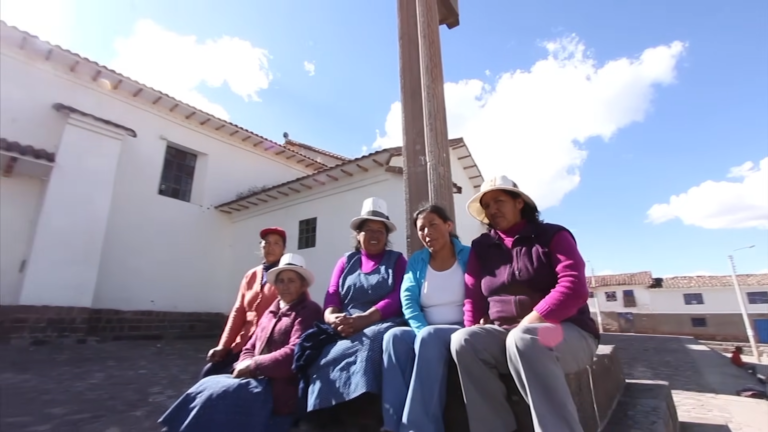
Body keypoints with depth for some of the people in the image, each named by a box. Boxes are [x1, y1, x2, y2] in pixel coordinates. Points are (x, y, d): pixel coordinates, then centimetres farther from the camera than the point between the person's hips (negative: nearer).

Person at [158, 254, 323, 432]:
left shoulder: (310, 311, -9)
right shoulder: (272, 311, 16)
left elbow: (294, 354, -20)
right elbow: (250, 347, 16)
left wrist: (253, 365, -12)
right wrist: (244, 365, -6)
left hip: (279, 393, -7)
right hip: (258, 380, 7)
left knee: (217, 395, -20)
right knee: (207, 389, -12)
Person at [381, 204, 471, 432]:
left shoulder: (469, 256, 1)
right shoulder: (416, 261, 10)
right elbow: (409, 302, 0)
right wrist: (422, 331, -21)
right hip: (425, 332, 3)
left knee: (430, 337, -34)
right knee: (394, 336, -27)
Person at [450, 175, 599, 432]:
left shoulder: (552, 236, -1)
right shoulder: (481, 247, 11)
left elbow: (574, 288, -15)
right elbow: (473, 299, 7)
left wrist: (528, 324, -22)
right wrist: (477, 337, -9)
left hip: (566, 333, -3)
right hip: (505, 336, 4)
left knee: (522, 340, -37)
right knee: (463, 341, -25)